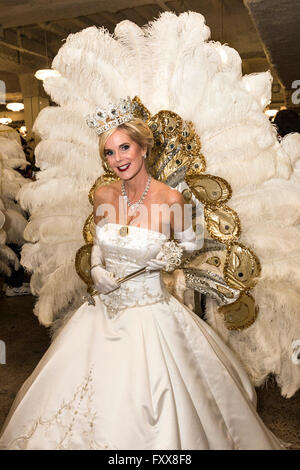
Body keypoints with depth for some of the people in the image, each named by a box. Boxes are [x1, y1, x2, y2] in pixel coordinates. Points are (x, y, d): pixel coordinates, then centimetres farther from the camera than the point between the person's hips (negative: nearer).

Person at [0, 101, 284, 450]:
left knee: (149, 406, 1)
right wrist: (97, 270, -4)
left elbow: (190, 242, 4)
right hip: (105, 309, 4)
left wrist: (172, 256, -16)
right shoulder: (103, 196, -2)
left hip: (150, 313, -4)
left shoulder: (170, 199, -13)